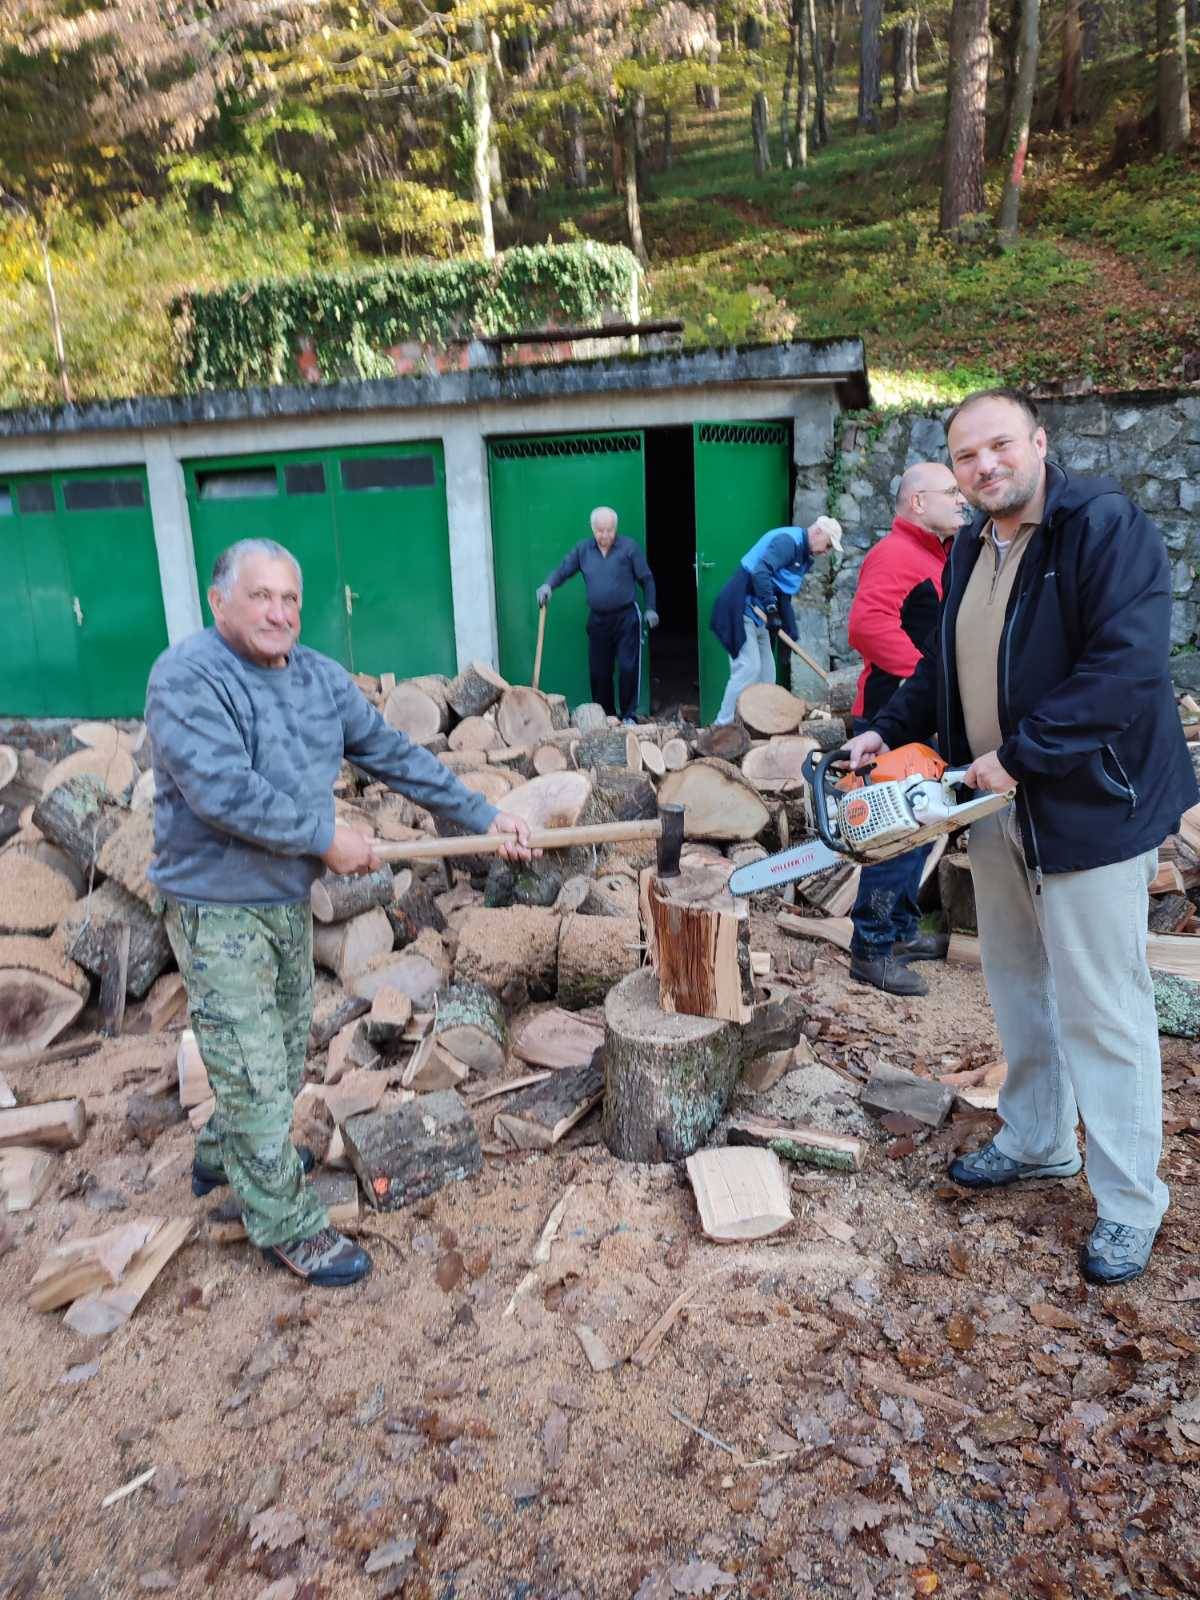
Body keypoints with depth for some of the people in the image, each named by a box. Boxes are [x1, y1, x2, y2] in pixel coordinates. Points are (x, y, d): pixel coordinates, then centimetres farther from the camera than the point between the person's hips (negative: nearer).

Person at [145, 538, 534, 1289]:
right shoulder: (187, 677, -19)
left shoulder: (319, 676, 3)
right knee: (254, 1071, 2)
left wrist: (484, 816, 1)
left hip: (290, 899, 8)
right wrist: (325, 837, -22)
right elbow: (222, 790, -30)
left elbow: (395, 754, 4)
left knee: (286, 1051, 23)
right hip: (218, 909, -8)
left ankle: (224, 1157, 47)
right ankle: (286, 1224, 18)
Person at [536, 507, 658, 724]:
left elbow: (646, 579, 0)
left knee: (628, 668, -6)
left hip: (626, 617, -3)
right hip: (597, 619, 3)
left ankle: (628, 715, 6)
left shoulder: (629, 547, -5)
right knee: (598, 671, 8)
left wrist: (650, 608, -4)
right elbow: (563, 570, 3)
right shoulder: (582, 549, 3)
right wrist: (548, 585, -17)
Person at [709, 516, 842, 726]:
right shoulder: (788, 540, -15)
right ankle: (724, 726, -13)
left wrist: (791, 634, 16)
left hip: (757, 613, 10)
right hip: (740, 608, -10)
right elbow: (760, 571, -29)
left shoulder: (802, 556, 16)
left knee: (766, 671, 11)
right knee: (749, 667, -16)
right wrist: (771, 609, -26)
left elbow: (784, 596, 20)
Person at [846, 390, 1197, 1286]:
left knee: (1100, 1006, 0)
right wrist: (890, 731, 6)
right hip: (999, 808, 8)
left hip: (1089, 805, -8)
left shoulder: (1107, 526, -15)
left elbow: (1126, 667, -25)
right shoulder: (970, 550, 10)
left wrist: (1016, 755, -24)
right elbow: (944, 665, 19)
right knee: (1017, 985, 18)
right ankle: (1036, 1144, 38)